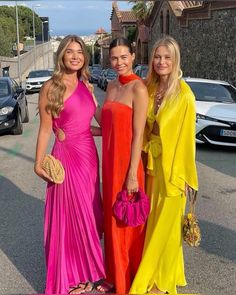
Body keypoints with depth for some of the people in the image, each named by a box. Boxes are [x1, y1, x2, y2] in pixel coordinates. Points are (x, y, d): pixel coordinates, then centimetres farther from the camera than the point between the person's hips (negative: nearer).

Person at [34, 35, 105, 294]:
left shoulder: (85, 85, 11)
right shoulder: (50, 87, -6)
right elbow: (45, 129, -6)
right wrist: (39, 163, -9)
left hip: (89, 154, 6)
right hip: (66, 155, -6)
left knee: (88, 214, 14)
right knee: (69, 216, 5)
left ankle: (86, 269, 33)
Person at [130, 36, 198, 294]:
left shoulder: (183, 94, -13)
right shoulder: (149, 89, 4)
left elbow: (186, 135, -11)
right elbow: (144, 127, 9)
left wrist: (186, 174, -9)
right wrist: (145, 158, 4)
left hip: (172, 164, -5)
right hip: (151, 161, 6)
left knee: (165, 223, 5)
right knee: (152, 220, 15)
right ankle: (154, 273, 34)